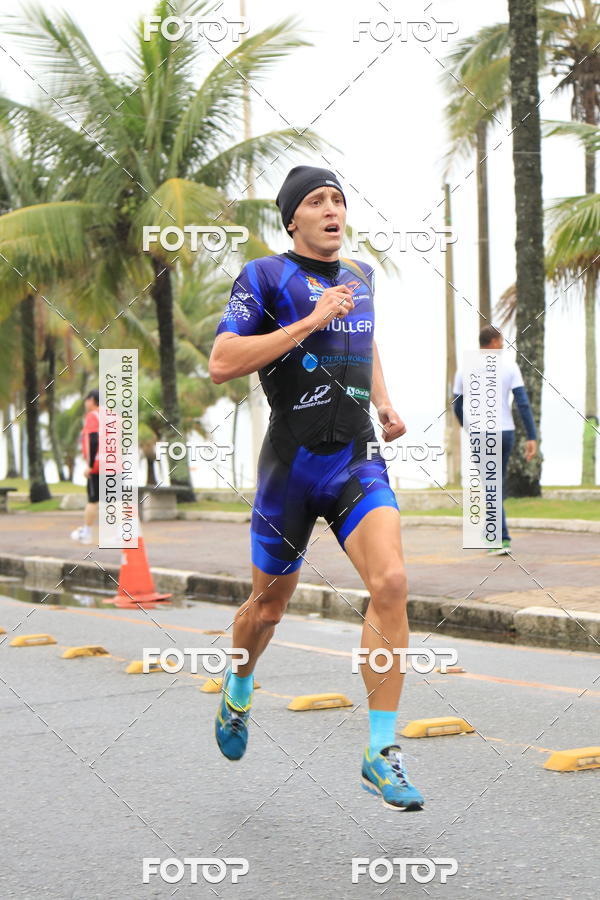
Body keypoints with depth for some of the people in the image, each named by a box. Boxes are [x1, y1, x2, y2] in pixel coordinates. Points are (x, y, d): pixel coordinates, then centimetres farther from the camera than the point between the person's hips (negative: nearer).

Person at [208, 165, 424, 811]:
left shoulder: (360, 274, 13)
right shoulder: (265, 277, -5)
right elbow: (221, 364, -16)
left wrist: (384, 402, 18)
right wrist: (310, 321, -19)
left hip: (358, 460, 3)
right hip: (292, 463, -3)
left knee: (390, 583, -19)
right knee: (270, 602, 12)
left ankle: (382, 753, -13)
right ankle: (239, 687, 46)